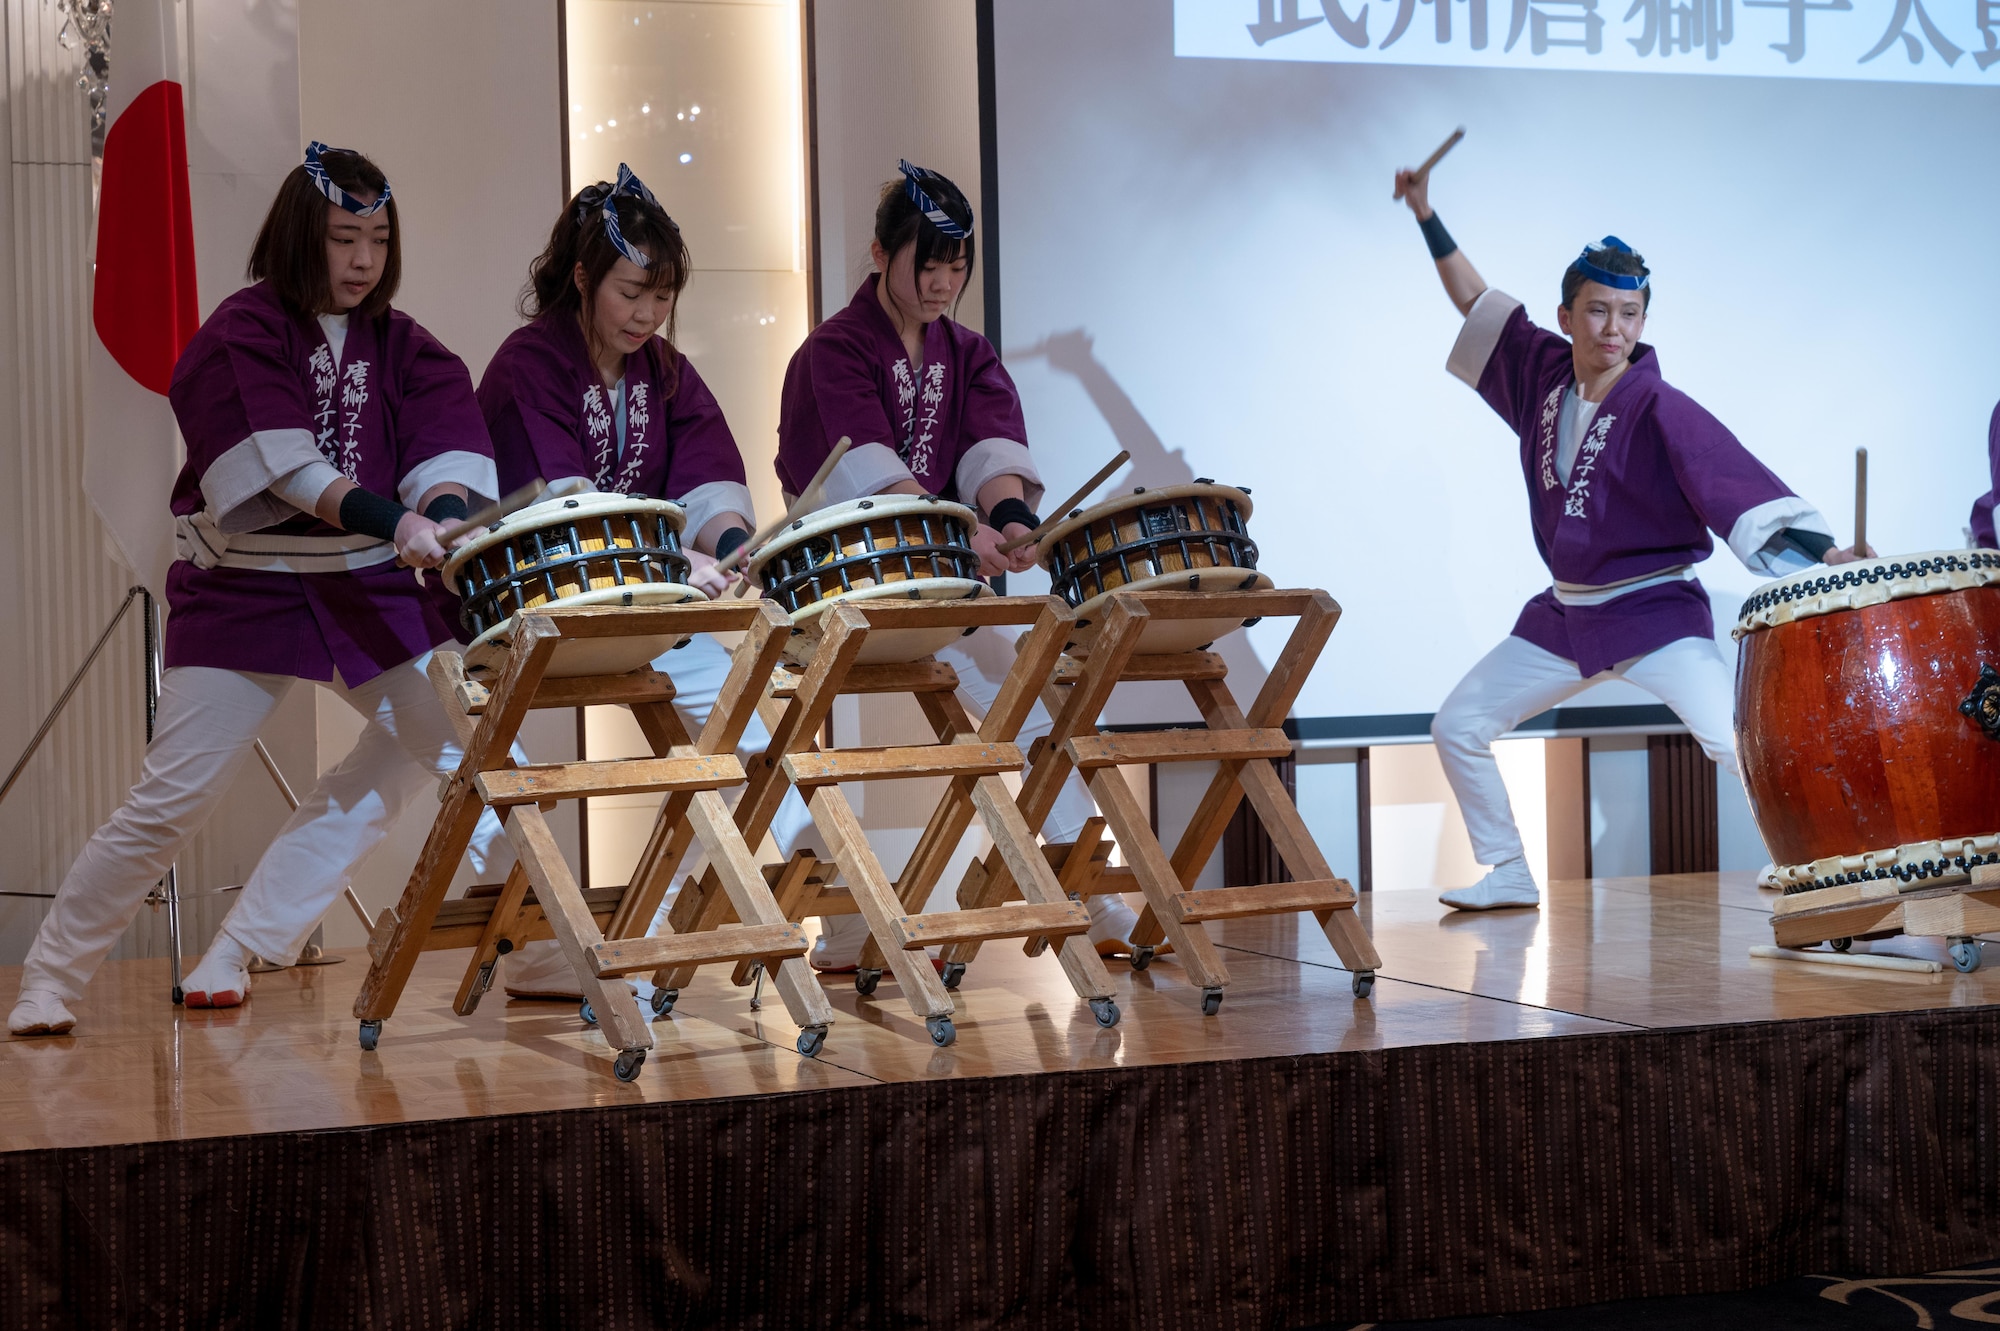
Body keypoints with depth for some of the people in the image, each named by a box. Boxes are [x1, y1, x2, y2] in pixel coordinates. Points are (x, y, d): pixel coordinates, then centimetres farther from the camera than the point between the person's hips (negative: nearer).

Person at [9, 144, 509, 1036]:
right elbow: (278, 463, -22)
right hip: (247, 589, -5)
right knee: (170, 801, -6)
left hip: (370, 585, 5)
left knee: (462, 738, -4)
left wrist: (442, 508, -31)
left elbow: (446, 440, -8)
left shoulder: (398, 345, 8)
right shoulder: (241, 335, -8)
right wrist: (389, 517, -36)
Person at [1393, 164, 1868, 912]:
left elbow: (1743, 487, -27)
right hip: (1564, 614, 7)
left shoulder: (1661, 411, -19)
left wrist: (1829, 555, -40)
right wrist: (1427, 217, 11)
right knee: (1458, 726, 10)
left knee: (1732, 741, -27)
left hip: (1655, 613, -7)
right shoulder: (1543, 373, -1)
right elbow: (1478, 306, 14)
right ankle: (1508, 875, 22)